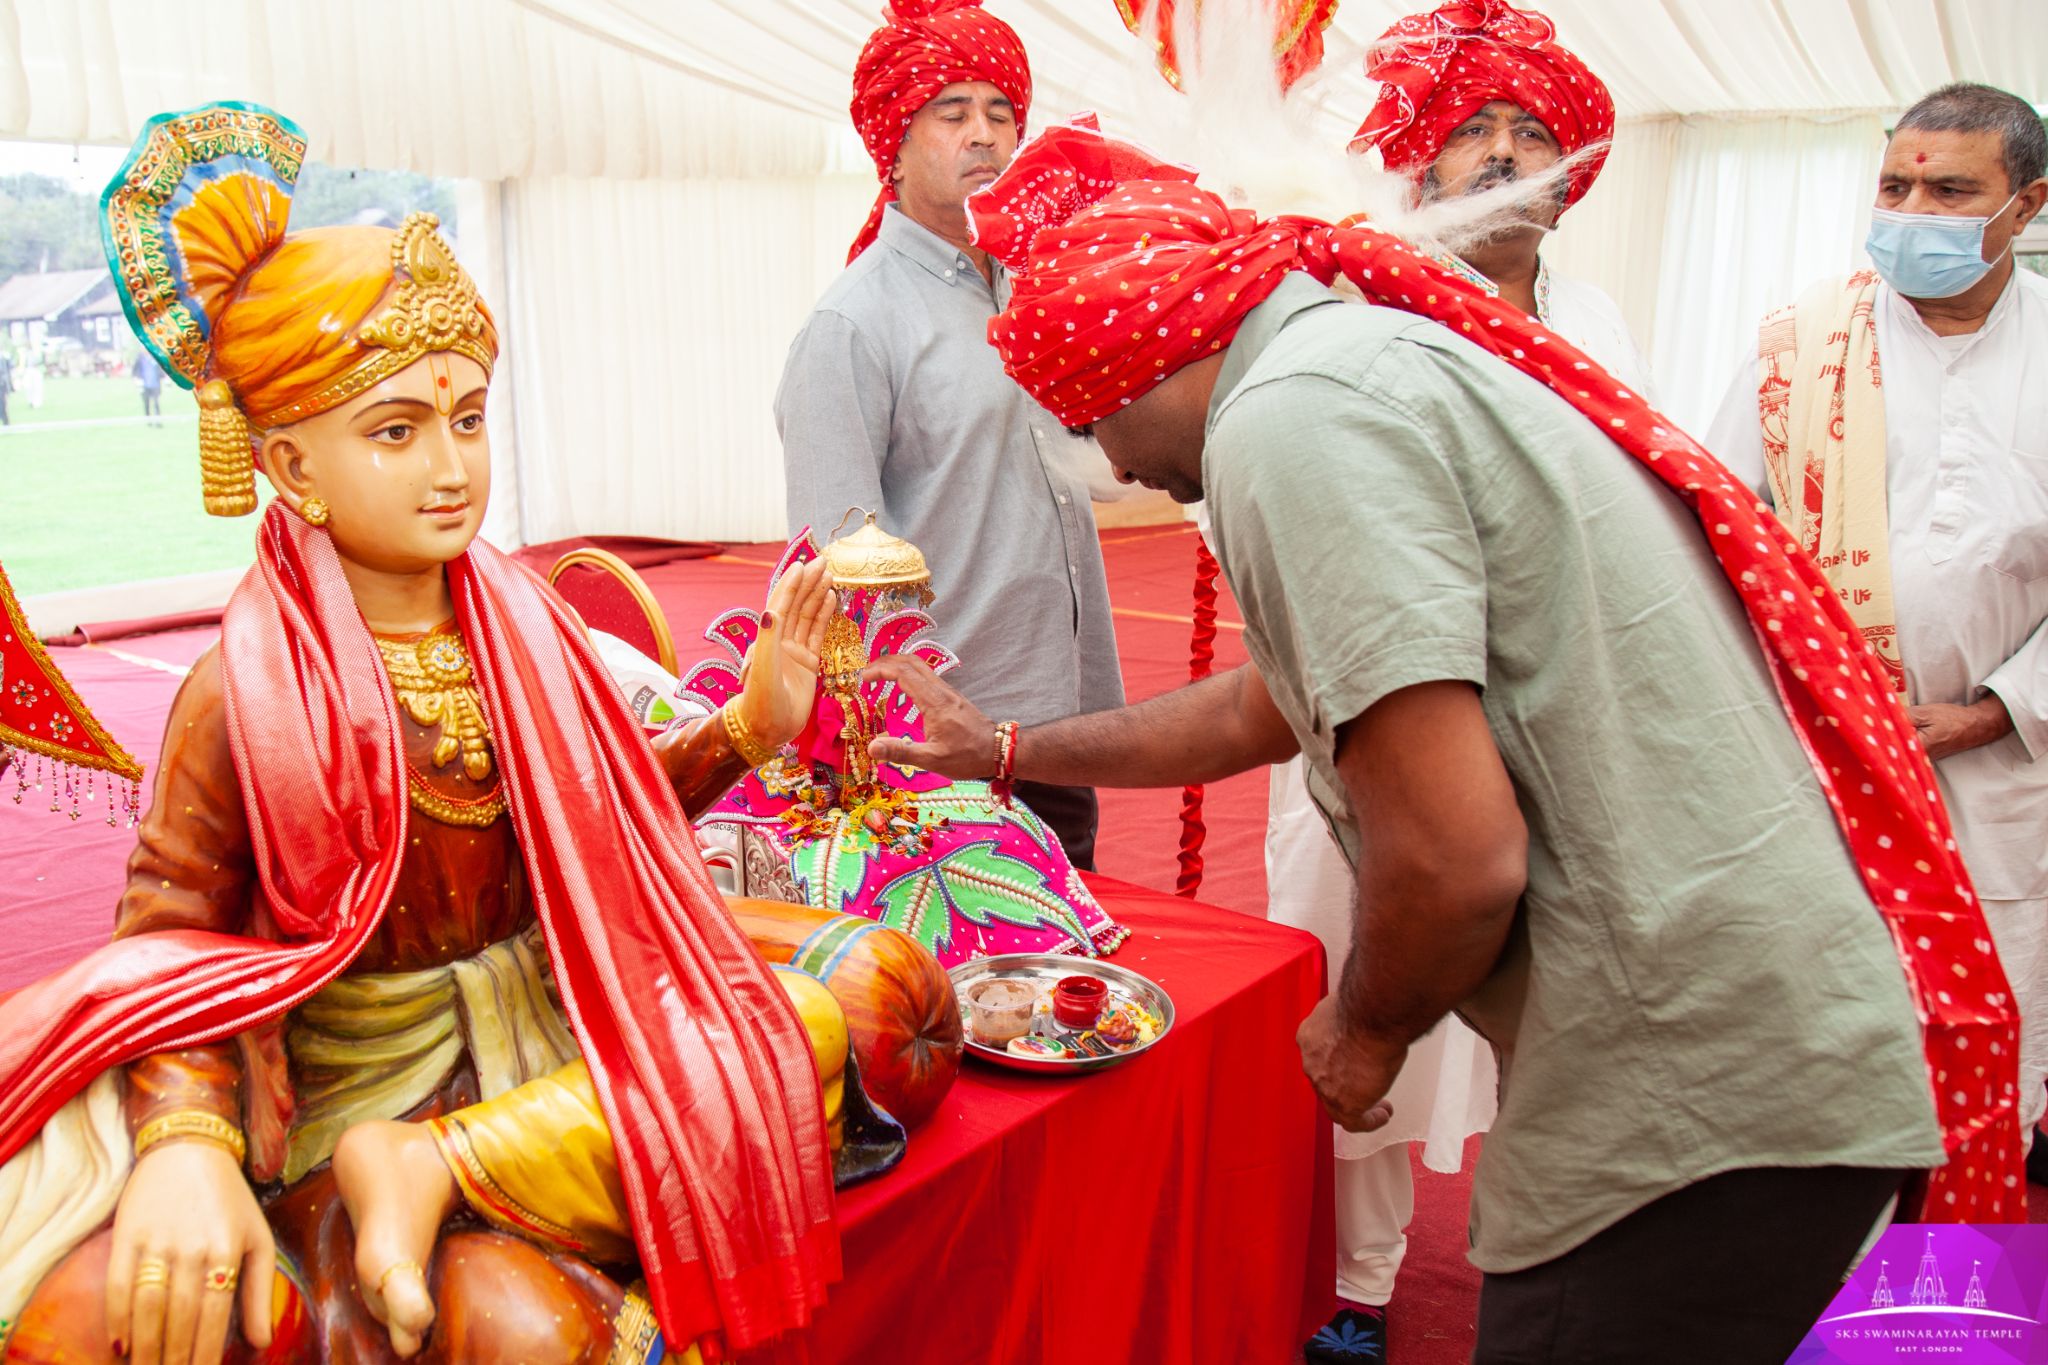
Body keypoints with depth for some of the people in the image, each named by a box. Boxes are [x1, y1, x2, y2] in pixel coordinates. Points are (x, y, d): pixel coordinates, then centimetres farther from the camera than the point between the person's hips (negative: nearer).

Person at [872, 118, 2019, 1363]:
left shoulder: (1290, 411, -16)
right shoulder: (1380, 353, 15)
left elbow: (1457, 856, -24)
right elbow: (1262, 708, 27)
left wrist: (1365, 1030, -2)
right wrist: (1002, 750, 37)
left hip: (1703, 1105, -9)